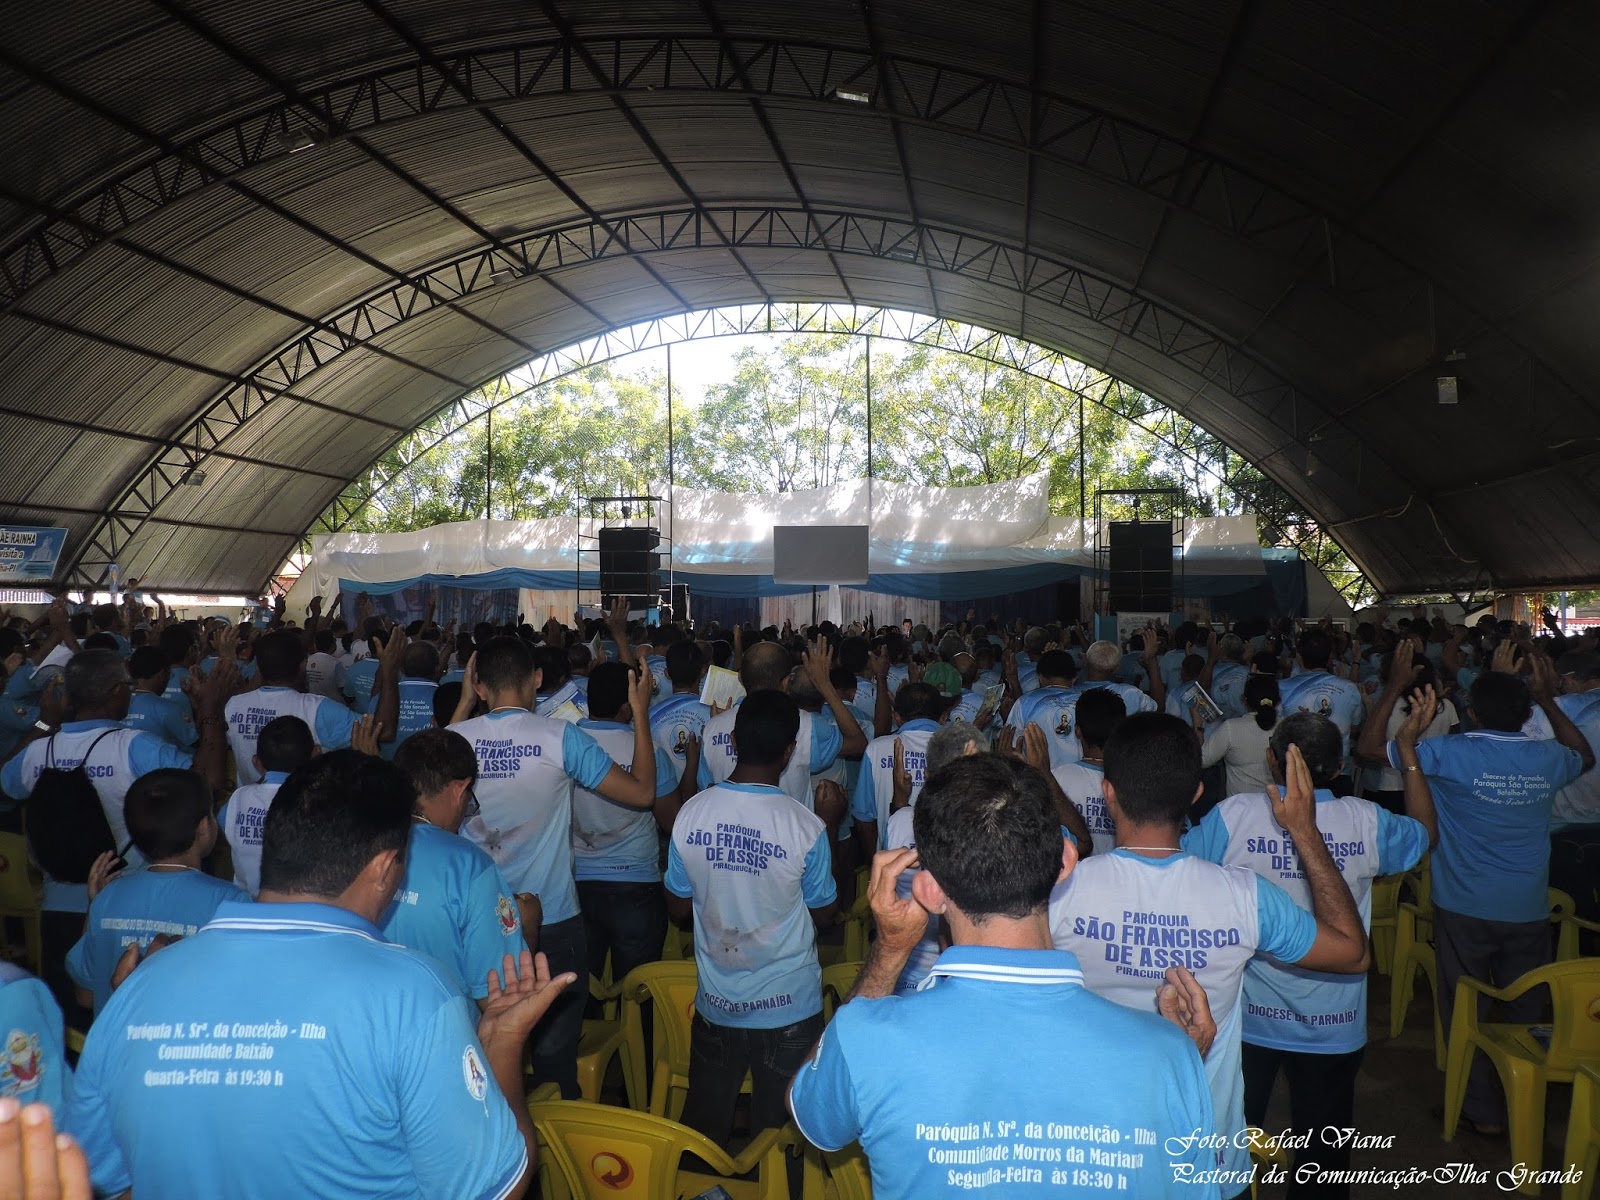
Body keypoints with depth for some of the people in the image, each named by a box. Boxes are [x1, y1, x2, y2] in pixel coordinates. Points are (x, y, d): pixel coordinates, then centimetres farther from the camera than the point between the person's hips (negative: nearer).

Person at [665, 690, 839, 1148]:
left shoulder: (691, 814, -13)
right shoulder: (805, 826, -22)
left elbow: (678, 909, -1)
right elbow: (824, 913, -5)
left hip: (715, 1004, 3)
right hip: (789, 1007, -2)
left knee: (704, 1131, 21)